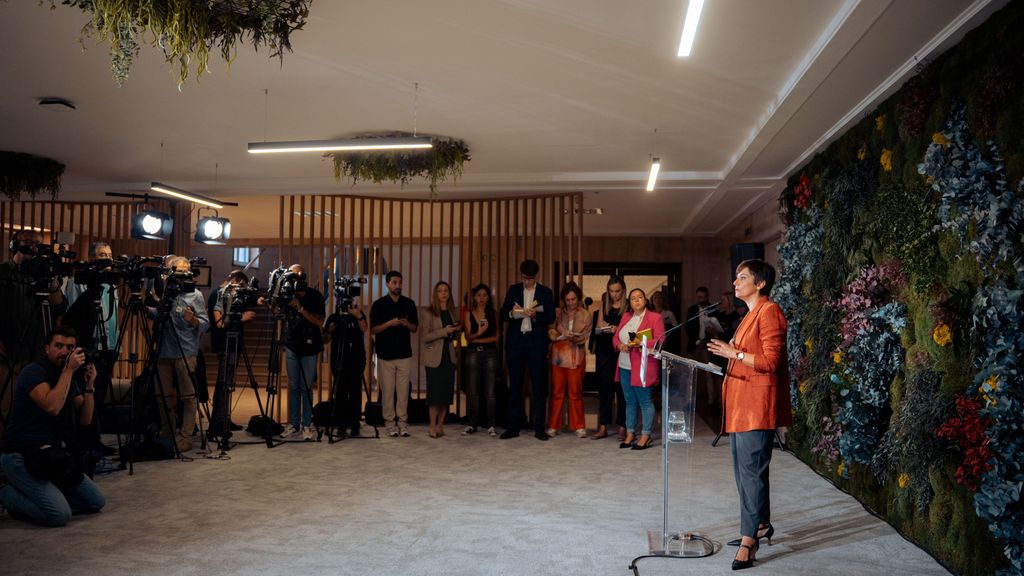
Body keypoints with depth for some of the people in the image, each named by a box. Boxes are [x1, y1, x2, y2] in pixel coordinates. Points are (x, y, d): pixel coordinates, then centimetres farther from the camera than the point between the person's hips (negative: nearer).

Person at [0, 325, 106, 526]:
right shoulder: (34, 371, -13)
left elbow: (85, 419, 6)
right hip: (20, 456, -8)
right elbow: (52, 407, -29)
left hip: (52, 455, 8)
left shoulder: (71, 379, 11)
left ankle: (45, 492, 13)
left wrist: (89, 386, -6)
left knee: (96, 502, 1)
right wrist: (68, 370, -24)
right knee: (59, 514, -24)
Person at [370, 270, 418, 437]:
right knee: (387, 390, -1)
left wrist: (406, 323, -10)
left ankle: (402, 421, 9)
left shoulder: (409, 303, 8)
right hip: (385, 354, -2)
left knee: (403, 390, 1)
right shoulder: (379, 304, 1)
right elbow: (373, 329, -2)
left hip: (405, 353, 2)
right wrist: (390, 323, -17)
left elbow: (415, 328, 12)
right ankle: (390, 422, 8)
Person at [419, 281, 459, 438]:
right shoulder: (429, 312, -3)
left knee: (447, 391, 3)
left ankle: (440, 425, 11)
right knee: (435, 391, -4)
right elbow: (425, 337, -11)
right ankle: (433, 427, 3)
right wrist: (444, 331, -18)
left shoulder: (452, 312, 12)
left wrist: (456, 330, 0)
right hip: (435, 357, -5)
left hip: (449, 356, 5)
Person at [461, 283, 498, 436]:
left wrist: (477, 338, -5)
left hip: (490, 353, -1)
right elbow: (468, 336, 0)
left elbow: (496, 337, 1)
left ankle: (491, 425, 1)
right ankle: (472, 424, 9)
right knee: (473, 391, 2)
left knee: (490, 391, -4)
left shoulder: (493, 313, 7)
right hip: (473, 353, 1)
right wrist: (479, 333, -20)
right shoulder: (468, 313, 7)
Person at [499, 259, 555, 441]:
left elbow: (551, 317, 0)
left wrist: (535, 315, -18)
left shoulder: (545, 292, 6)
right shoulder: (513, 290, 10)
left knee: (539, 386, 0)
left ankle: (539, 427, 6)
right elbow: (503, 314, 8)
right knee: (514, 385, 4)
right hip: (515, 342, 2)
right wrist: (512, 313, -14)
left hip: (536, 343, -1)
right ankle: (513, 427, 10)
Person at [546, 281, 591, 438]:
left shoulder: (585, 315, 5)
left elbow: (585, 337, -1)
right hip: (558, 356, 1)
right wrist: (562, 335, -17)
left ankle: (579, 426, 11)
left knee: (576, 392, 3)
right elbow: (550, 332, 1)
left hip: (576, 357, -1)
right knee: (557, 391, 4)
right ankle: (553, 426, 10)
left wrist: (575, 338, -20)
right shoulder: (557, 313, 6)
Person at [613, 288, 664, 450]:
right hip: (625, 365, 6)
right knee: (630, 401, 11)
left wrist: (641, 343, -22)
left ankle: (645, 436, 2)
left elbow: (660, 340, -9)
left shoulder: (654, 317, -1)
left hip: (643, 366, -6)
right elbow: (616, 337, 17)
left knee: (645, 401, -4)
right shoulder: (625, 317, 17)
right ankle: (630, 434, 18)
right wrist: (620, 345, -5)